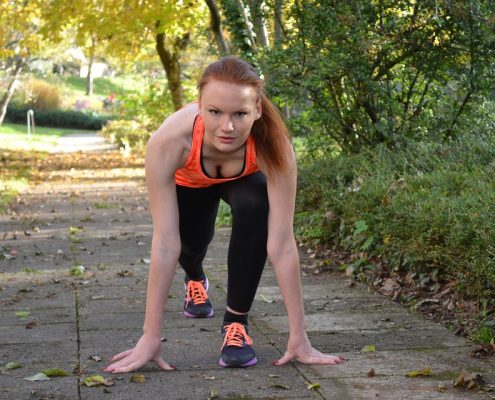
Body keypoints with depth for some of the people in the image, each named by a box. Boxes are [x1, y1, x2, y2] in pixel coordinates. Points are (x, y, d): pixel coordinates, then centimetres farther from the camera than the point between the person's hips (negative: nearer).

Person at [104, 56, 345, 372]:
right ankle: (195, 280, 46)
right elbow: (165, 243, -40)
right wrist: (150, 339, -38)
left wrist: (299, 338, -37)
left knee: (253, 210, -29)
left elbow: (281, 244, -38)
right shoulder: (169, 142, -44)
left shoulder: (273, 145, -42)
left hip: (245, 178, -1)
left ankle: (237, 322, -11)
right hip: (189, 181, 1)